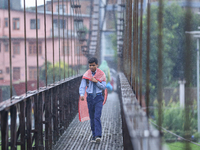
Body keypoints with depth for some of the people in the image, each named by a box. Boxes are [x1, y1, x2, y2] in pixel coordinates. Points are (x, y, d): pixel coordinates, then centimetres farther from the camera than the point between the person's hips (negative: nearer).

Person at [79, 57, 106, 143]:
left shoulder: (102, 74, -2)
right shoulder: (86, 75, 0)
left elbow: (104, 87, -2)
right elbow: (82, 86, -7)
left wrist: (96, 81, -17)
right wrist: (81, 95, -25)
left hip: (98, 97, -2)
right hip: (90, 97, 2)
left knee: (97, 117, -14)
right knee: (92, 118, 6)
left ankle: (98, 136, -20)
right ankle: (94, 136, 15)